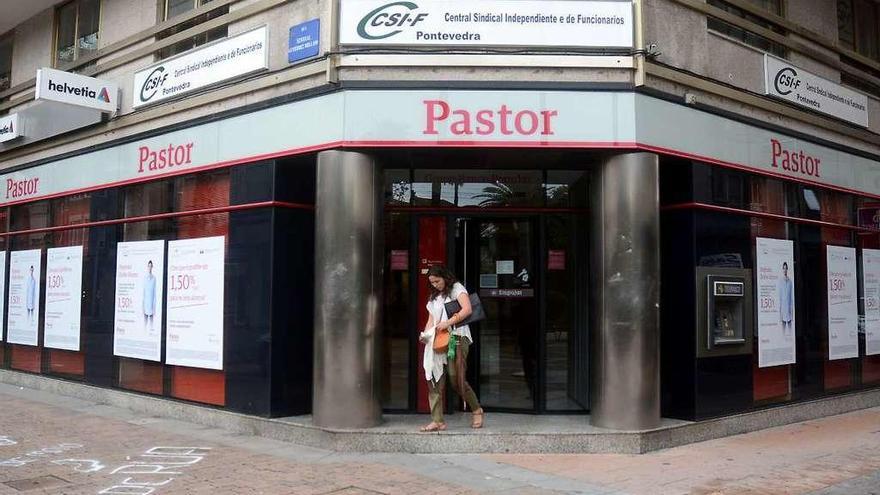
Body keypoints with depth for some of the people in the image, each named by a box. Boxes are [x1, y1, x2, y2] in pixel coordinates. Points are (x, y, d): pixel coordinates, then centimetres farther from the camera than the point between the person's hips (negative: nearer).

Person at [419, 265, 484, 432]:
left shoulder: (457, 289, 2)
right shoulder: (434, 297, 23)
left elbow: (467, 310, -13)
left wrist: (447, 323, -19)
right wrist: (425, 334, 1)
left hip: (457, 338, -6)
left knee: (456, 379, -9)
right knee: (434, 379, -7)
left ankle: (477, 410, 14)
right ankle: (437, 421, -6)